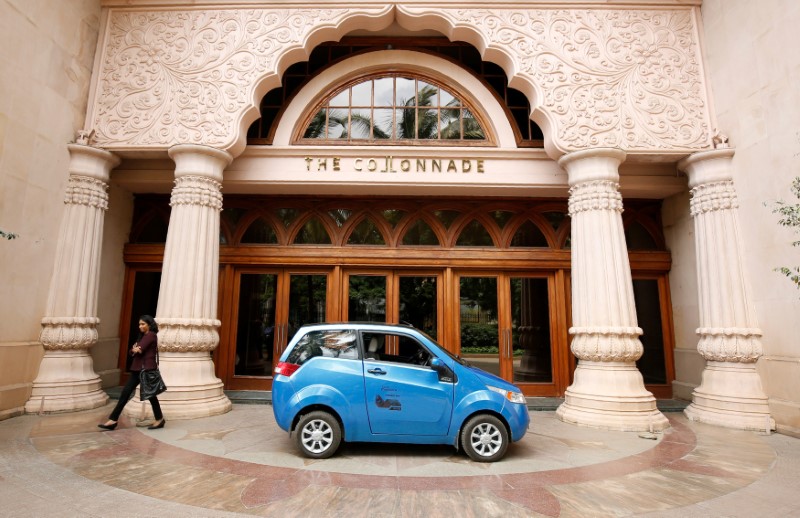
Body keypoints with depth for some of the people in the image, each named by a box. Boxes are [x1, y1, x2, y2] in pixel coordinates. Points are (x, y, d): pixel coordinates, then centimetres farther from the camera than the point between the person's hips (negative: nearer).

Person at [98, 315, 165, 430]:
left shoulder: (151, 335, -11)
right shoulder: (142, 336, 18)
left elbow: (140, 350, -18)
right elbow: (133, 351, 10)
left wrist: (136, 349, 2)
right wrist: (134, 350, -12)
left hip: (147, 369, -9)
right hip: (137, 369, 9)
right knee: (125, 392, 4)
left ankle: (159, 419, 14)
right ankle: (113, 420, 8)